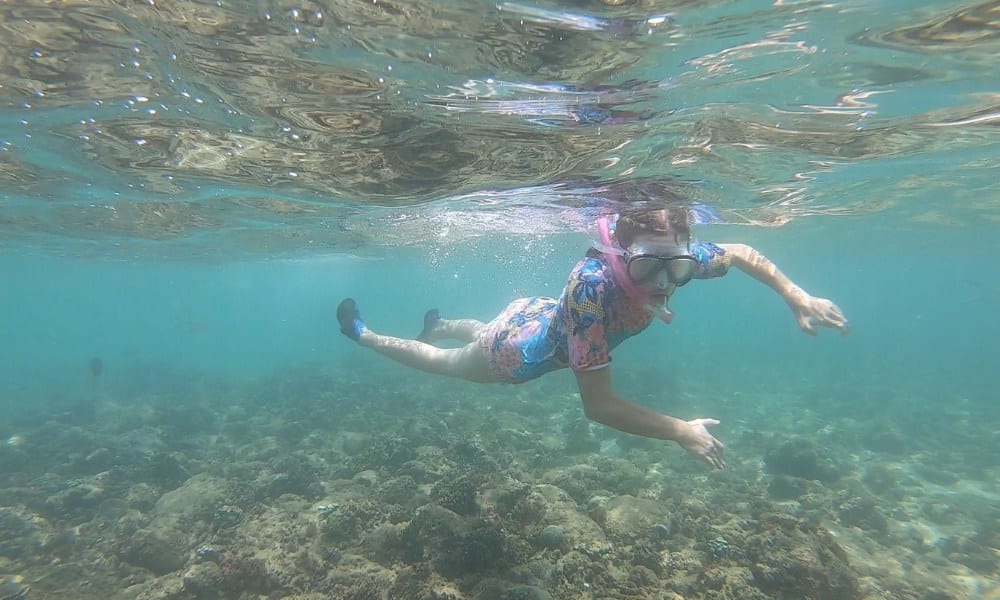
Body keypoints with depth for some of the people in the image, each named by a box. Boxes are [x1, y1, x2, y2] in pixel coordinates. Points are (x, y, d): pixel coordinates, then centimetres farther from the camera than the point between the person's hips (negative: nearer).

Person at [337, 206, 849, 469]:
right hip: (520, 351, -6)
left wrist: (797, 297, -18)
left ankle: (436, 323, 71)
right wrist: (681, 431, -41)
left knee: (483, 333, 38)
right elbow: (597, 404, -44)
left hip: (543, 314, 6)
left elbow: (741, 253, -7)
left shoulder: (678, 258, -29)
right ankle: (362, 334, 48)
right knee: (444, 362, 24)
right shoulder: (593, 283, -48)